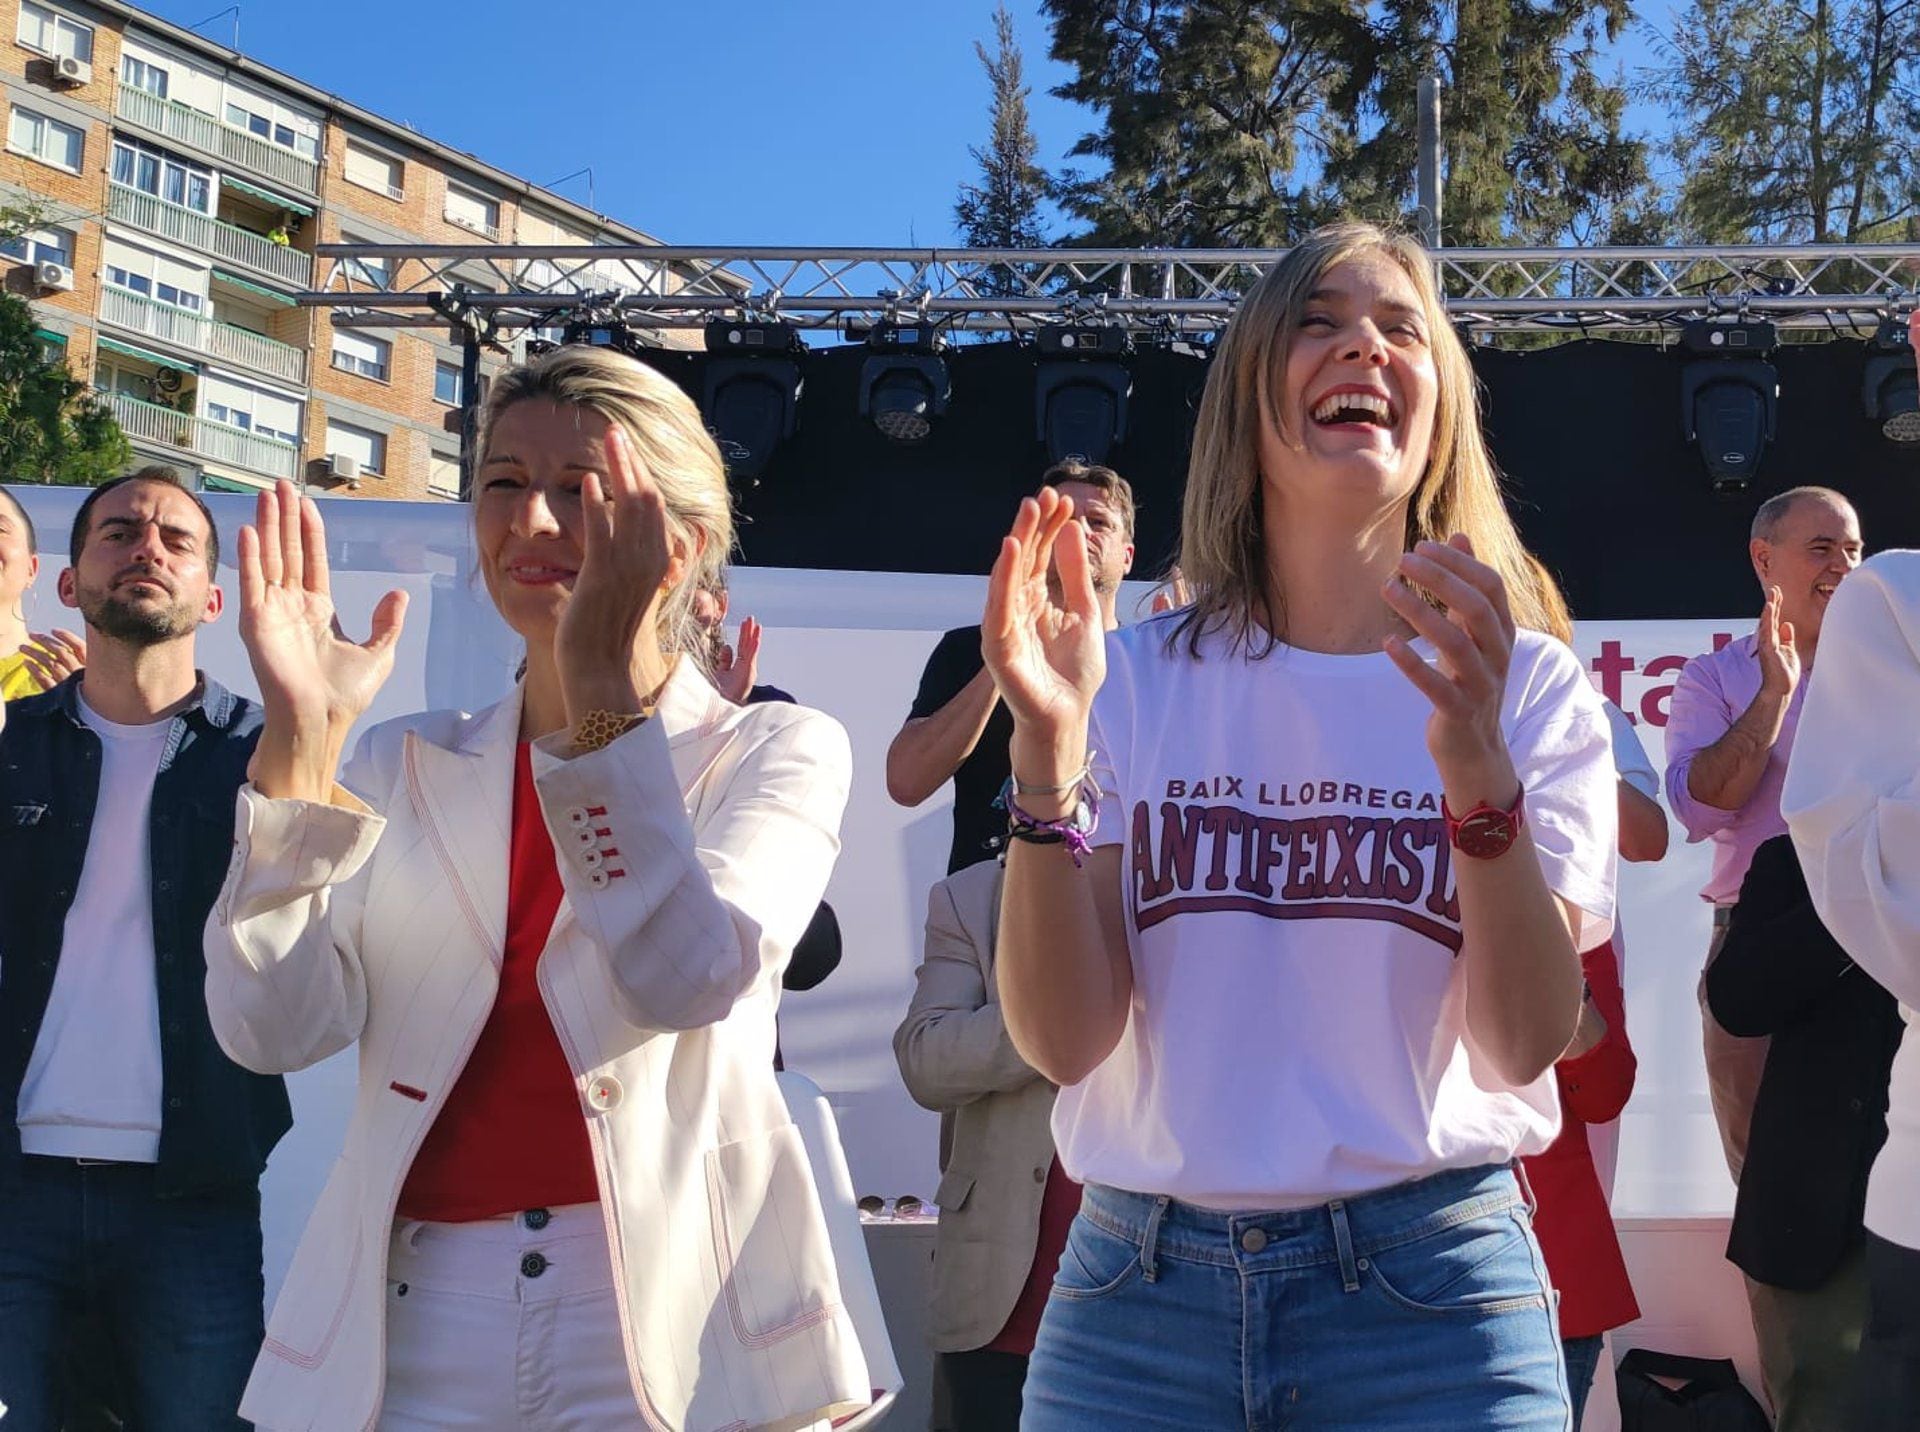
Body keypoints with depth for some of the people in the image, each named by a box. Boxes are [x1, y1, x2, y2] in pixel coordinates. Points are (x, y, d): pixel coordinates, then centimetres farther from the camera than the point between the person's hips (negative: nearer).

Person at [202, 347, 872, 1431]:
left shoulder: (779, 749, 0)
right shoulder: (409, 763, 9)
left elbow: (690, 980, -18)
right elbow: (274, 1026, -4)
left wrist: (603, 692, -23)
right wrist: (299, 742, -13)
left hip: (670, 1309, -2)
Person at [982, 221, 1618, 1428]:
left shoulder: (1529, 688, 0)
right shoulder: (1138, 682, 0)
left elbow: (1523, 1045, -12)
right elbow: (1063, 1041, -7)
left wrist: (1479, 770, -26)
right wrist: (1048, 756, -20)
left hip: (1426, 1284, 0)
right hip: (1139, 1281, 1)